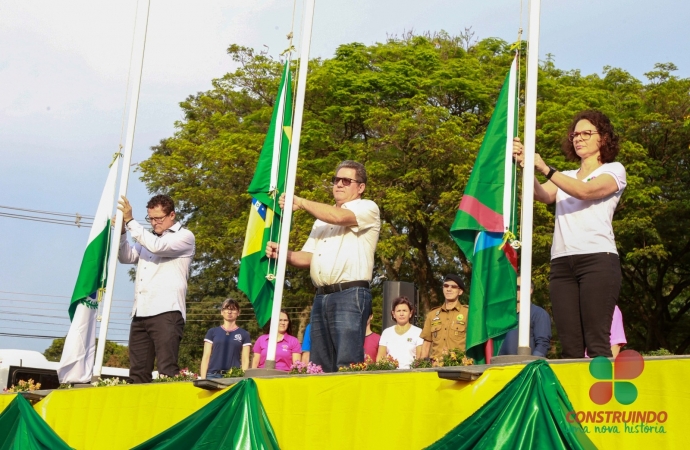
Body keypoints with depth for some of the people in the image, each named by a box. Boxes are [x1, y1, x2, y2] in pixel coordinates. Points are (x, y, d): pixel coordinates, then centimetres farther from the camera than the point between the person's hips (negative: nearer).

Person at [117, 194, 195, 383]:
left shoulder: (185, 236, 2)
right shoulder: (147, 239, 25)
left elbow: (157, 246, -14)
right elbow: (126, 258, 21)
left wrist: (130, 221, -10)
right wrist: (121, 232, 6)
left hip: (166, 312, -7)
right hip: (141, 313, 7)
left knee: (167, 371, -13)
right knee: (137, 372, 4)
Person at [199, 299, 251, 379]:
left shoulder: (244, 334, 10)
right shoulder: (212, 332, 12)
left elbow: (245, 360, 6)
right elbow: (206, 357, 9)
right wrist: (203, 379, -1)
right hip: (213, 375, 1)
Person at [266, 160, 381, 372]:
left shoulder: (368, 208, 2)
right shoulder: (323, 217, 25)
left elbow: (339, 217, -18)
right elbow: (308, 257, 19)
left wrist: (300, 202, -11)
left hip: (351, 295, -7)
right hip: (321, 297, 8)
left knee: (347, 364, -14)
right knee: (319, 365, 6)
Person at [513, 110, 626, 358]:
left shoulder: (614, 170, 12)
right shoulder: (564, 177, 26)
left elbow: (585, 191, -9)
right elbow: (543, 195, 3)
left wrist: (544, 168, -17)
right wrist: (525, 166, -15)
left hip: (597, 258, -4)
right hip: (562, 262, 5)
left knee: (597, 343, -13)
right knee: (570, 345, -4)